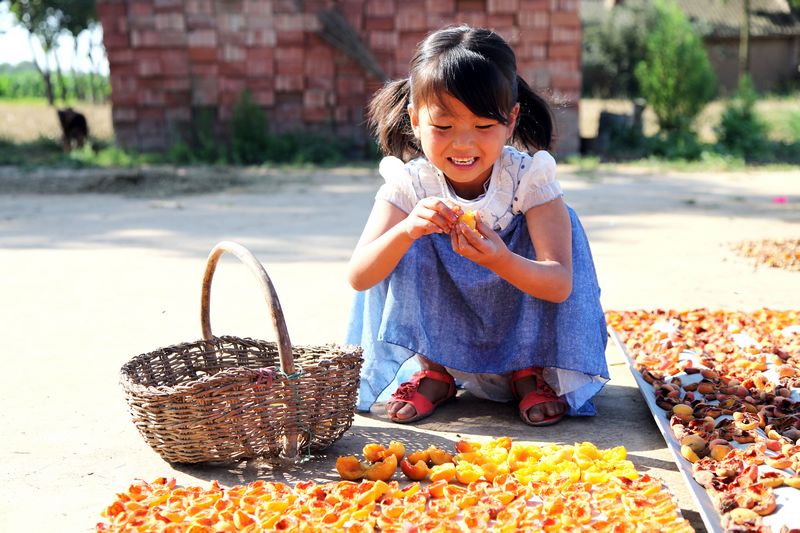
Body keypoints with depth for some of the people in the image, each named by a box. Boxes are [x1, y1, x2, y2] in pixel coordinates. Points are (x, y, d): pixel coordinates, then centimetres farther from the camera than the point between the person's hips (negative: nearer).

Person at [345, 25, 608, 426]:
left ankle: (534, 371, -10)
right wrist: (406, 231, -46)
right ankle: (432, 372, -8)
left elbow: (560, 284, -30)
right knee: (403, 243, -22)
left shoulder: (529, 177, -21)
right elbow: (358, 277, -26)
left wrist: (501, 261, -52)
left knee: (561, 220, -22)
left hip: (520, 331, 0)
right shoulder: (408, 183, -17)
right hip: (441, 330, 1)